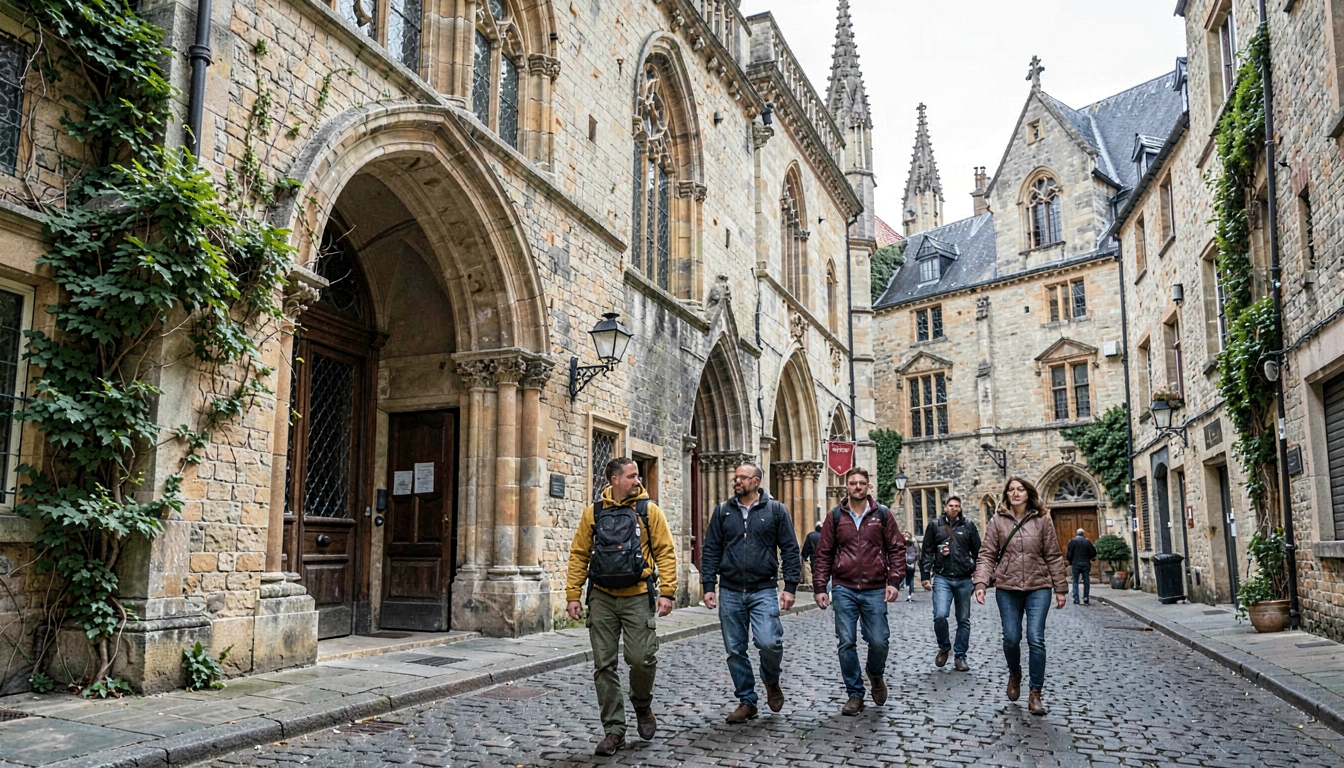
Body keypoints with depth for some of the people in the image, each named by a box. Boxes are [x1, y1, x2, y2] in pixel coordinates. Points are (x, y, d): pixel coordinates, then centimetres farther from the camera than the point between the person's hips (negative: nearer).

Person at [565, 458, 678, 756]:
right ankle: (614, 729, 14)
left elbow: (665, 552, -1)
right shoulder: (593, 513, 6)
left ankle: (642, 706, 24)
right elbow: (579, 555, 8)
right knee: (604, 665, 3)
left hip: (637, 597, -2)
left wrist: (667, 592, -9)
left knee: (642, 658, -7)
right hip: (602, 598, 2)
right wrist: (573, 594, 2)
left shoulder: (649, 510, 1)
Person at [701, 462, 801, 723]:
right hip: (730, 592, 3)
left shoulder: (776, 510, 2)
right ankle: (747, 701, 22)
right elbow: (710, 550, 9)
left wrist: (790, 587, -5)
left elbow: (790, 550, 2)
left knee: (769, 643, -17)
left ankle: (771, 680, 15)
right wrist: (708, 586, 1)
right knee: (735, 650, 6)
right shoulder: (722, 511, 8)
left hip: (763, 591, -3)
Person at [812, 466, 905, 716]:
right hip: (844, 589, 1)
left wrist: (894, 581, -7)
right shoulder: (835, 516, 6)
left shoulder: (882, 514, 5)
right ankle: (855, 695, 14)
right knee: (846, 643, 1)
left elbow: (896, 549, 5)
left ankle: (876, 675, 29)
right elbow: (824, 553, 7)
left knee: (879, 641, -4)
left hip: (875, 590, -1)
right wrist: (820, 587, 1)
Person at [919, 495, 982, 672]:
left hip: (964, 579, 2)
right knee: (940, 615, -16)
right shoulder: (935, 525, 6)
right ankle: (944, 648, 9)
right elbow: (926, 552, 6)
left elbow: (977, 551, 11)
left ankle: (960, 656, 18)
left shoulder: (968, 525, 7)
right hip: (942, 578, -1)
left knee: (964, 620, 6)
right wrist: (925, 576, 1)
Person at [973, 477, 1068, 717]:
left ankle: (1035, 694, 6)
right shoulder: (997, 521, 3)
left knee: (1036, 639, -6)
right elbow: (987, 555, 1)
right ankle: (1014, 674, 33)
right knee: (1011, 638, 1)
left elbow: (1053, 556, 6)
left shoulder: (1042, 520, 4)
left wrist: (1060, 588, 5)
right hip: (1007, 588, 0)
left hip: (1038, 587, 0)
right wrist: (981, 582, -11)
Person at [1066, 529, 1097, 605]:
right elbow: (1093, 553, -1)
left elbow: (1069, 554, -8)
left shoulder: (1072, 541, -3)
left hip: (1075, 564, -1)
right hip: (1085, 564, 1)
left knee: (1075, 582, 5)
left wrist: (1070, 562, 9)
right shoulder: (1087, 541, 0)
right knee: (1086, 582, 9)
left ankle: (1076, 599, -1)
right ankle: (1086, 598, 6)